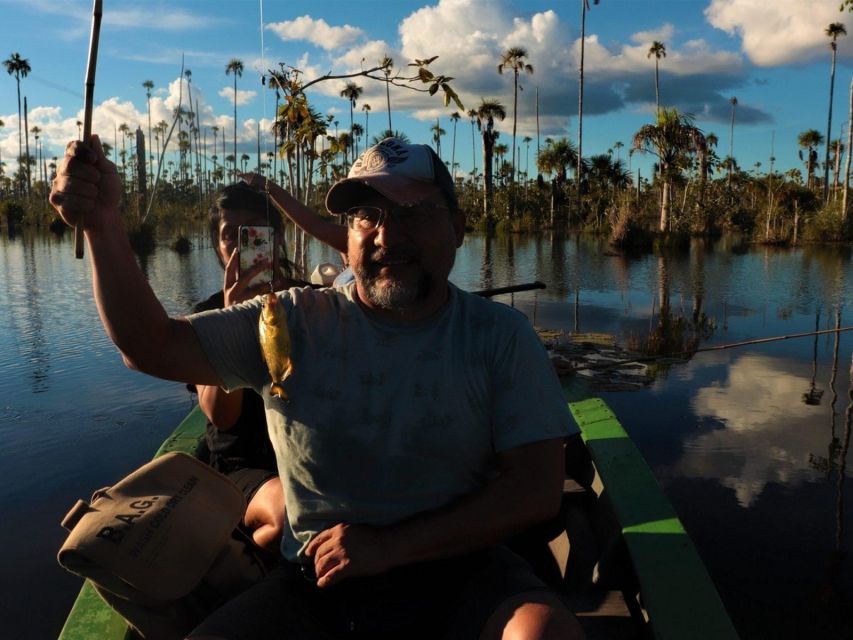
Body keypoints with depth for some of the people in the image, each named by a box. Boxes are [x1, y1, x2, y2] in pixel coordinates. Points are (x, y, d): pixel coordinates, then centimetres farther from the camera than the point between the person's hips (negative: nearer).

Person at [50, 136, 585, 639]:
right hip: (316, 582, 1)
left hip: (458, 573, 0)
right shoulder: (295, 324, 2)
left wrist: (391, 547, -14)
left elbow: (539, 489, -6)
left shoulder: (500, 336, -1)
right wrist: (104, 225, -19)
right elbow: (151, 346, -3)